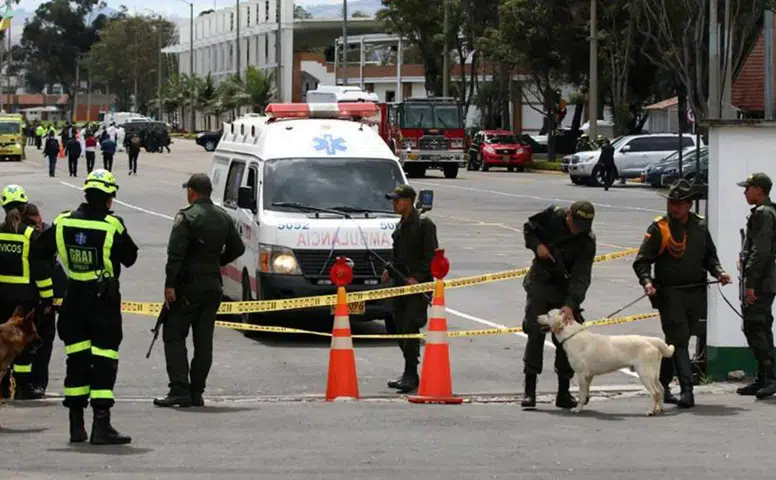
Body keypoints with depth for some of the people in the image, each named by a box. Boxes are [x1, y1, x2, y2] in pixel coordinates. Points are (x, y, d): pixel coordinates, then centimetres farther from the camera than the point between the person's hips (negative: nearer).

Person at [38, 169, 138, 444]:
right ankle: (101, 426, -9)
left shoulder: (62, 223, -1)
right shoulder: (112, 226, -14)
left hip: (74, 299, 4)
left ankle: (76, 426, 15)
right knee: (104, 360, -2)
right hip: (105, 300, -4)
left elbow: (42, 253, 6)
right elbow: (130, 258, -3)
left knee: (76, 359, 13)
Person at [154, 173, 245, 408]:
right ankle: (197, 392, 9)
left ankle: (179, 389, -13)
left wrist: (170, 285, -17)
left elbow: (175, 253, -18)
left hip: (188, 285, -6)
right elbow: (238, 248, 16)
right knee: (204, 340, 9)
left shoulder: (187, 217, -12)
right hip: (213, 286, 6)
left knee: (174, 336, -2)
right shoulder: (224, 217, 9)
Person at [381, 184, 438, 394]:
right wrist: (390, 270, 8)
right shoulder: (401, 226, 17)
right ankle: (409, 374, 16)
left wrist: (417, 277, -20)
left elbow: (431, 256, -12)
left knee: (410, 327, -13)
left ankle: (411, 375, -12)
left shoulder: (424, 225, -8)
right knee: (399, 327, 9)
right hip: (401, 283, 8)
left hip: (418, 285, -8)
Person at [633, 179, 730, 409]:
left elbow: (709, 256, 21)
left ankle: (662, 385, 26)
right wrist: (647, 281, -23)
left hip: (696, 293, 5)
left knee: (678, 340, 13)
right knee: (678, 341, -10)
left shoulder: (700, 226, 10)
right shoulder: (659, 228, -5)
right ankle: (686, 390, -14)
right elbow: (642, 261, -6)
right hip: (670, 293, -5)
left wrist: (718, 272, 2)